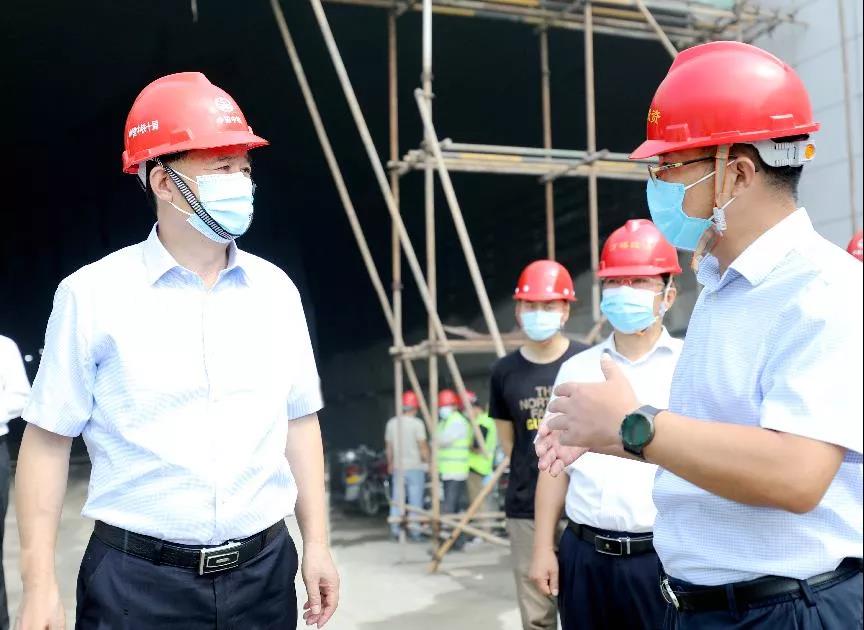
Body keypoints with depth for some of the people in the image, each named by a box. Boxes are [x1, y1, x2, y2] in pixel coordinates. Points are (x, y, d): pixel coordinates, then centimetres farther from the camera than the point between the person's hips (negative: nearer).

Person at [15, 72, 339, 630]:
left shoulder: (275, 289, 3)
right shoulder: (95, 294, -8)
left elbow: (300, 421, 10)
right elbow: (49, 439, -4)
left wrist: (317, 543, 8)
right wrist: (40, 584, -7)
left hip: (264, 570, 4)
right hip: (137, 579, -3)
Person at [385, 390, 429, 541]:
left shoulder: (392, 423, 6)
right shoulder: (417, 423, -10)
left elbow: (388, 446, 13)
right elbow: (422, 446, -12)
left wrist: (390, 463, 25)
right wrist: (427, 461, 1)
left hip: (397, 467, 5)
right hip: (415, 466, -5)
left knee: (397, 497, 11)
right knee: (415, 499, 1)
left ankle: (395, 528, 13)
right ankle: (414, 530, 1)